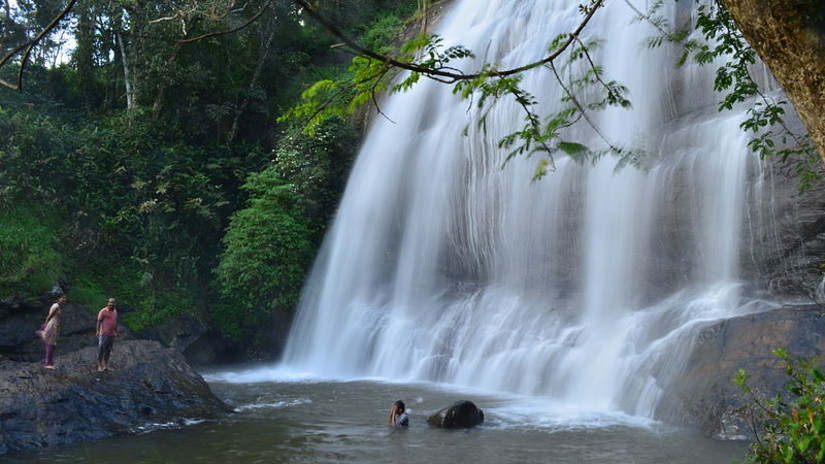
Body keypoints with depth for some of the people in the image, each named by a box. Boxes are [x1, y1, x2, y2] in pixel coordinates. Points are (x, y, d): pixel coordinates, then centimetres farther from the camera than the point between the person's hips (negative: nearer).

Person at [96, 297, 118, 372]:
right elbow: (99, 322, -9)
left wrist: (116, 331, 20)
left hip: (112, 334, 6)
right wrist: (98, 331, -16)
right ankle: (100, 366, 3)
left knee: (108, 350, 10)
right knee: (101, 350, -3)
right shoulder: (103, 311, -8)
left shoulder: (115, 311, 12)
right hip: (104, 334, -6)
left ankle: (106, 365, 17)